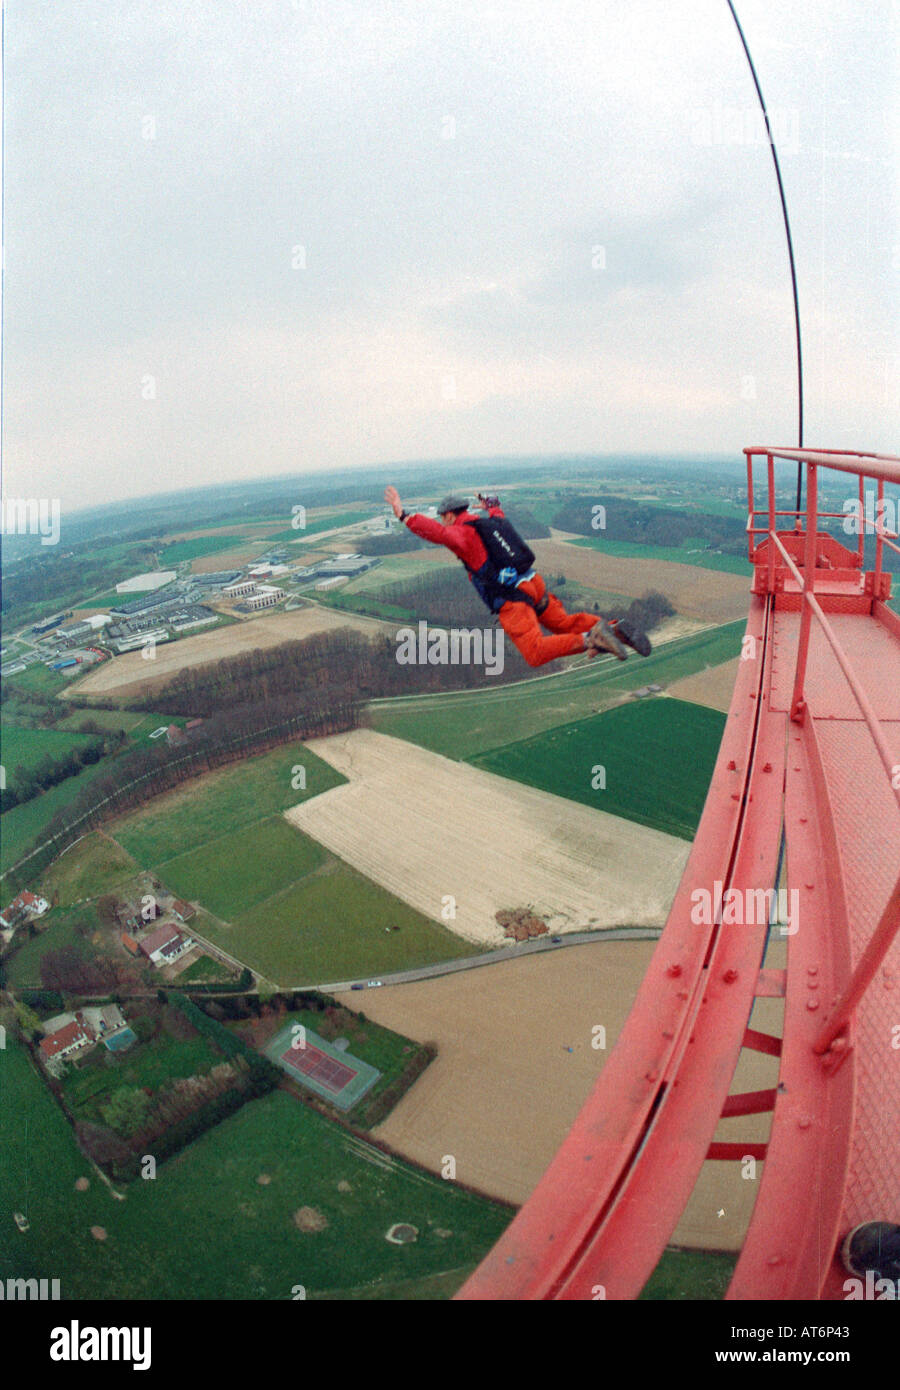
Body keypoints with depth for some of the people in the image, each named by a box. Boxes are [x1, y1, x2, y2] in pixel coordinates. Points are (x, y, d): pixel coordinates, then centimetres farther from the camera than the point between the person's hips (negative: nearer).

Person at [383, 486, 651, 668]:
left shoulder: (462, 533, -4)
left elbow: (439, 533, -26)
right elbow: (498, 514, 47)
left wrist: (404, 515, -31)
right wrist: (492, 505, 70)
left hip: (511, 598, -8)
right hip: (533, 585, 8)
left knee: (536, 653, -14)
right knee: (564, 624, 21)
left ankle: (590, 639, -30)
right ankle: (615, 628, 1)